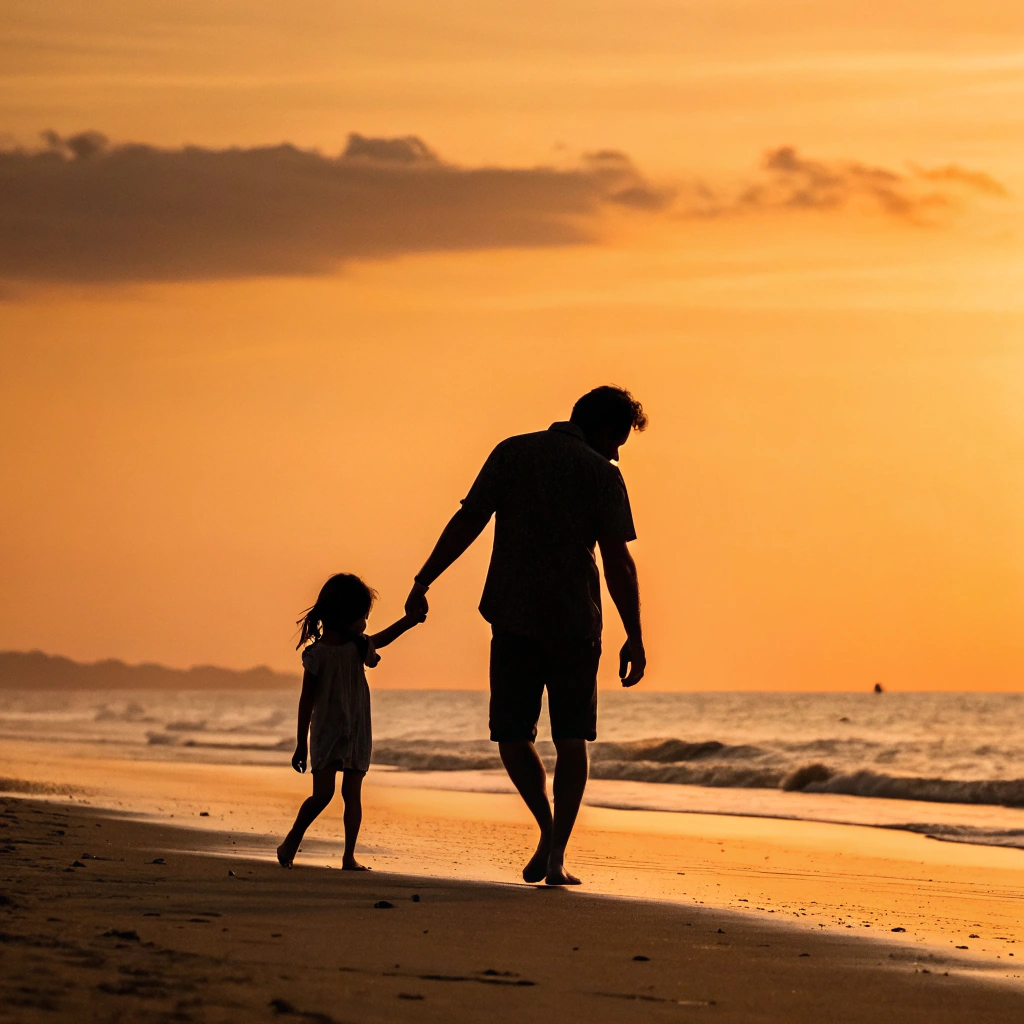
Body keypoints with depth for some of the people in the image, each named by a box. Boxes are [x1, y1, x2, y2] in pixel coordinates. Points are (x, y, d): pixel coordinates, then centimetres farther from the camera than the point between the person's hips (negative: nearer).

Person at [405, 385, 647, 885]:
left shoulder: (511, 453, 5)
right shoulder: (601, 473, -1)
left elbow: (466, 522, -1)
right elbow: (617, 562, -6)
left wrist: (423, 581, 1)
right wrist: (634, 637, -3)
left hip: (513, 619, 1)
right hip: (575, 621, -1)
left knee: (512, 733, 14)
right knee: (572, 739, 8)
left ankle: (549, 830, 6)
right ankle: (557, 853, 0)